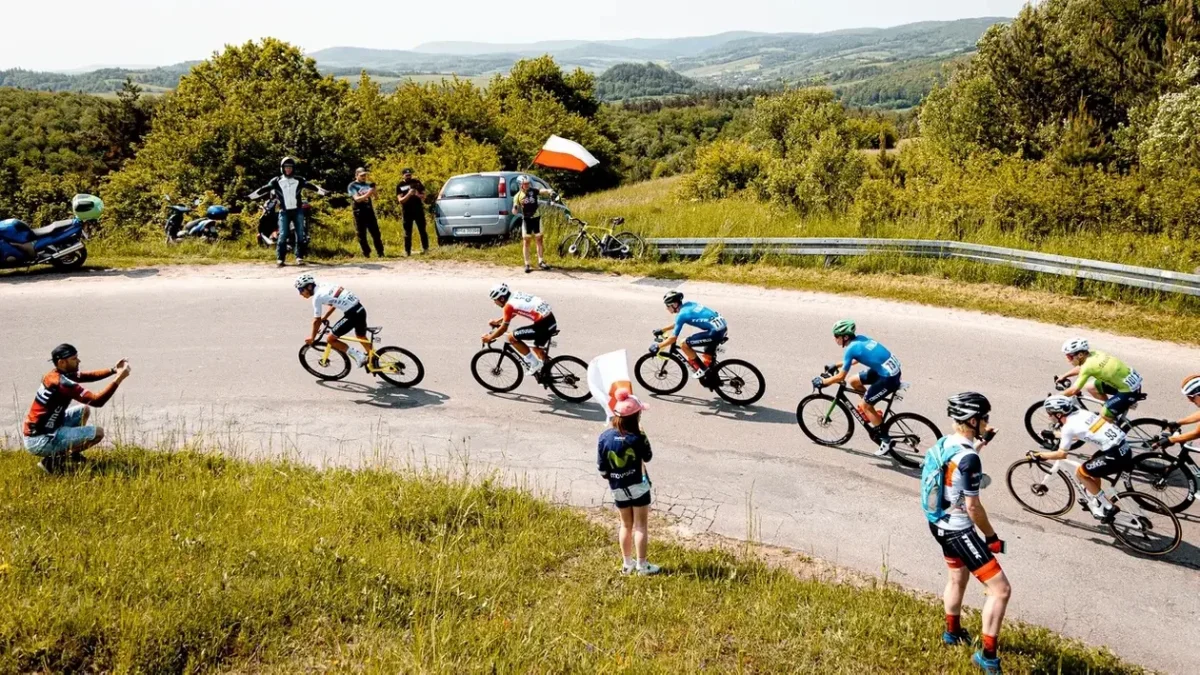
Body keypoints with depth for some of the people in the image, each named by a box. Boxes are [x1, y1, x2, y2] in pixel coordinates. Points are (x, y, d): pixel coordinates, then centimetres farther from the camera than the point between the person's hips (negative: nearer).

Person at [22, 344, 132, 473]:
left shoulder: (56, 374, 4)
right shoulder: (62, 383, -23)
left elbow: (88, 376, 14)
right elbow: (97, 401, -24)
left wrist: (114, 370, 0)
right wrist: (119, 379, -23)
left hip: (33, 433, 10)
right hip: (40, 441, -10)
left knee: (84, 410, 21)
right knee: (98, 433, -11)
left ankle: (72, 453, 23)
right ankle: (53, 461, -6)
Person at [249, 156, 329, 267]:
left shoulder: (299, 180, 5)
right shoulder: (276, 181, 4)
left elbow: (310, 186, -3)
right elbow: (264, 189, 1)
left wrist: (322, 191, -15)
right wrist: (250, 196, -5)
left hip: (298, 211, 1)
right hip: (284, 212, -1)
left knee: (300, 234, 1)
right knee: (283, 234, -4)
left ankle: (299, 257, 8)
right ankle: (280, 258, -1)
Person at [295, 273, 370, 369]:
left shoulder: (317, 296, -7)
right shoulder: (324, 286, 15)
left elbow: (317, 321, -2)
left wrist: (312, 337, 12)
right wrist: (325, 317, 32)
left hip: (352, 314, -9)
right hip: (360, 309, 9)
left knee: (331, 339, 3)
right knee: (362, 336, 31)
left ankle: (358, 356, 0)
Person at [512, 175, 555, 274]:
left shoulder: (533, 191, -6)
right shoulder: (518, 196, -5)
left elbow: (543, 191, -24)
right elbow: (514, 212, -5)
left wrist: (549, 192, -46)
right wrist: (515, 208, -29)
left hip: (536, 218, 1)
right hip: (526, 220, -1)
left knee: (539, 240, 7)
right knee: (526, 242, 0)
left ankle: (541, 262, 16)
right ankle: (527, 265, 4)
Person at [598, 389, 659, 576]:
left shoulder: (604, 437, -9)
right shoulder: (636, 438, -20)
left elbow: (602, 468, -4)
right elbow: (648, 457, -2)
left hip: (617, 489, 4)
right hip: (638, 486, -4)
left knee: (626, 525, 18)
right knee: (640, 526, 7)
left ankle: (627, 564, 26)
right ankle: (642, 565, 12)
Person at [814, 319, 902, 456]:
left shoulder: (851, 348, -16)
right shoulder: (860, 338, 7)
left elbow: (841, 376, -13)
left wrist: (822, 381, 0)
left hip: (889, 377, -9)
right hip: (892, 367, 9)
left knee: (865, 405, 2)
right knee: (852, 381, 15)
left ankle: (886, 441, 7)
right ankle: (872, 413, 25)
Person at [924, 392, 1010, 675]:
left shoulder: (944, 444, 0)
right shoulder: (969, 459, -28)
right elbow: (972, 507, -23)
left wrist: (978, 445, 21)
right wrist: (992, 537, -9)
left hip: (940, 524, 10)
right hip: (958, 531, -10)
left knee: (958, 578, 31)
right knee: (1000, 588, -4)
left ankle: (952, 632, 50)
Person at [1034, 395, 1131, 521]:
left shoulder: (1068, 427, -10)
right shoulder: (1082, 412, 12)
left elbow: (1061, 454, -4)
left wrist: (1039, 455, 7)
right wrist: (1064, 440, 39)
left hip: (1116, 456, -9)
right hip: (1124, 447, 9)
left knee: (1080, 473, 8)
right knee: (1092, 465, 29)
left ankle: (1107, 507, 12)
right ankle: (1096, 502, 38)